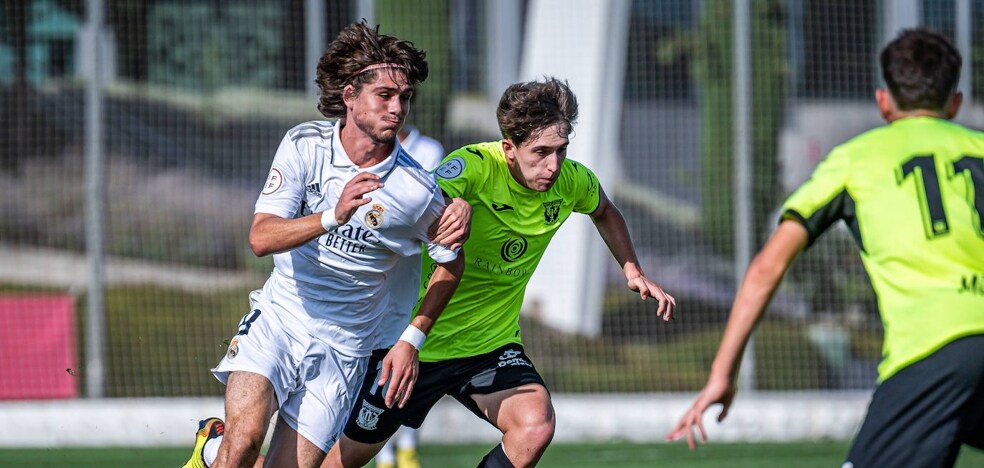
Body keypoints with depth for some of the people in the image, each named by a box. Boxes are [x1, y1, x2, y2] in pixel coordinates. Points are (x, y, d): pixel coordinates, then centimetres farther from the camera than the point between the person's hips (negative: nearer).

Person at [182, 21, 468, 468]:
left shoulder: (417, 189, -11)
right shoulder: (305, 145, -9)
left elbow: (451, 262, 7)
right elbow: (261, 237, -19)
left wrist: (411, 340, -1)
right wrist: (333, 217, -35)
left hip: (343, 348, 1)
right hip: (278, 318, -1)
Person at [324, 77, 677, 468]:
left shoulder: (572, 182, -7)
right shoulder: (473, 167, -24)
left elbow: (604, 213, 18)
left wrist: (633, 271, 7)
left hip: (493, 345, 4)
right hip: (421, 342, -4)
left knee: (536, 426, -26)